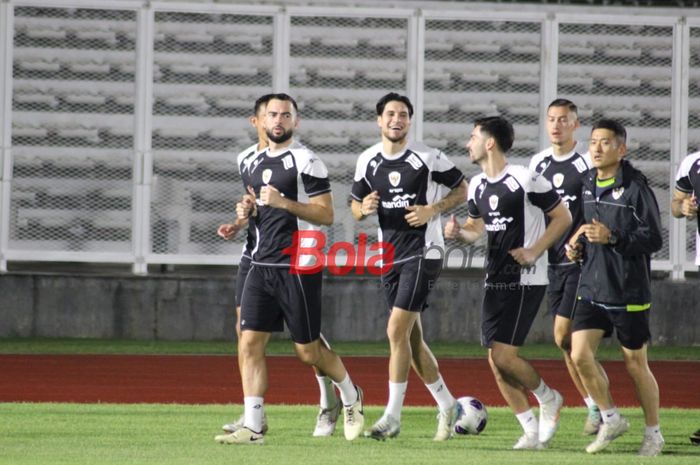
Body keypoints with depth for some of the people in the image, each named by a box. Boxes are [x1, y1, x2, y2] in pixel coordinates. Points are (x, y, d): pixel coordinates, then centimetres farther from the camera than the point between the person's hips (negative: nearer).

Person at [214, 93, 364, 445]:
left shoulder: (306, 162, -9)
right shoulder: (255, 163, 15)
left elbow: (325, 215, -13)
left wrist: (282, 202, -22)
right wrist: (248, 211, 5)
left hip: (297, 267, -7)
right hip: (261, 266, 7)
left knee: (308, 351, 2)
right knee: (249, 343, -5)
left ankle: (351, 397, 29)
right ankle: (252, 426, -6)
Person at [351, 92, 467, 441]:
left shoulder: (428, 158, -8)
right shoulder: (367, 161, 6)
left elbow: (461, 189, 2)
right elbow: (355, 205, 16)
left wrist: (433, 210, -14)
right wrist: (363, 209, -8)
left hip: (423, 252, -6)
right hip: (390, 254, 6)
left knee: (397, 331, -14)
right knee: (412, 338, 9)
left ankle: (393, 417, -10)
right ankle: (446, 406, 24)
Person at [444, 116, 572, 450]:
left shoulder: (525, 180, -13)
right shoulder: (477, 185, 9)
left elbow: (563, 217, -5)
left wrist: (534, 252, -13)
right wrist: (458, 232, -1)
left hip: (525, 280, -8)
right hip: (495, 280, 8)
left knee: (504, 356, -14)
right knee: (495, 361, 3)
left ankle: (548, 399, 12)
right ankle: (532, 431, 12)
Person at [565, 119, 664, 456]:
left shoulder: (635, 188, -12)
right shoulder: (587, 185, 8)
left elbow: (654, 239, -15)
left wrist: (612, 237, -26)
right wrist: (575, 247, 3)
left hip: (629, 293, -5)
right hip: (592, 288, 5)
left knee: (635, 365, 5)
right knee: (580, 354, -9)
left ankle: (654, 433, 22)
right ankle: (610, 419, 11)